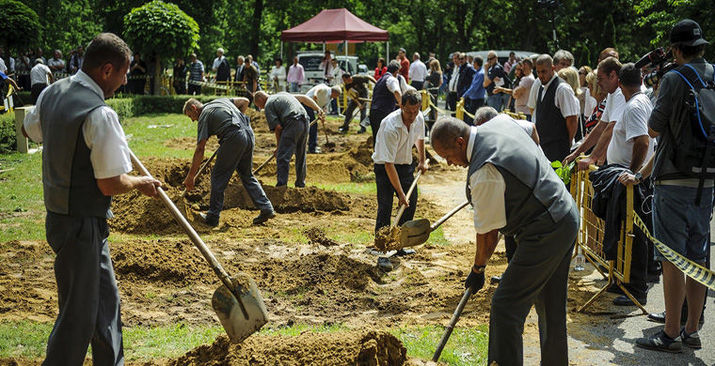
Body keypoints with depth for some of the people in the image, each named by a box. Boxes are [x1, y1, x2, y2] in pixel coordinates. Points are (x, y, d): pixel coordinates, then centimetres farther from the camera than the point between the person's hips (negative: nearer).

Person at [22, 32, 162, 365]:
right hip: (83, 225, -10)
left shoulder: (51, 93, 3)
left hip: (59, 214, 10)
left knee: (105, 300, 22)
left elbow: (30, 130, 24)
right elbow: (110, 185, -22)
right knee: (78, 315, 1)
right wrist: (140, 183, -3)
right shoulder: (100, 115, -23)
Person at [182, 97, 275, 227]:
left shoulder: (204, 117, 6)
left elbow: (200, 149, -1)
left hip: (234, 138, -7)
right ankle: (266, 208, 13)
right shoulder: (221, 100, 26)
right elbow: (245, 101, 25)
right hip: (249, 133, 7)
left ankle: (212, 217, 9)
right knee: (247, 175, 20)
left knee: (218, 176, 5)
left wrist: (191, 176, 2)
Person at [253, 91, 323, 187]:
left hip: (293, 124, -8)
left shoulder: (268, 105, 6)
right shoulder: (282, 94, 30)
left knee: (282, 157, -8)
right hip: (305, 121, 8)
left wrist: (278, 146, 7)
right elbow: (304, 98, 22)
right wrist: (319, 110, 17)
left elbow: (278, 127, -2)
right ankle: (301, 184, 27)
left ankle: (281, 185, -16)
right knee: (301, 157, 19)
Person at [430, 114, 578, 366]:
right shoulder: (500, 125, 4)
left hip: (545, 234, -11)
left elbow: (487, 232, -15)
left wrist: (478, 270, 1)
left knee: (506, 307, -8)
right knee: (551, 306, 21)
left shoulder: (484, 172, -24)